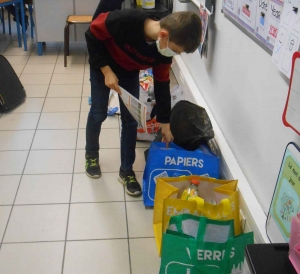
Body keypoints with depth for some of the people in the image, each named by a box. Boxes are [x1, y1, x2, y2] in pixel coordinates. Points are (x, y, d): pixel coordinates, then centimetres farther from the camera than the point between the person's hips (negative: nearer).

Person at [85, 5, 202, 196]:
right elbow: (92, 36, -24)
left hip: (130, 73, 4)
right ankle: (91, 155, 30)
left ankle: (126, 170, 15)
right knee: (99, 114, 2)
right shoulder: (124, 21, -40)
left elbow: (162, 85, -9)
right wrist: (107, 71, -27)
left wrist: (165, 124, -4)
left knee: (131, 120, 1)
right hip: (102, 66, -3)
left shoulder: (164, 53, -24)